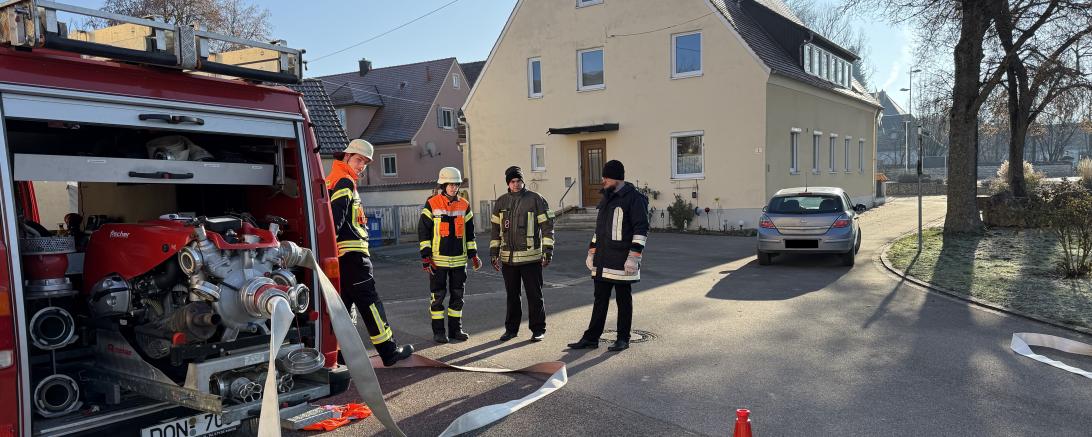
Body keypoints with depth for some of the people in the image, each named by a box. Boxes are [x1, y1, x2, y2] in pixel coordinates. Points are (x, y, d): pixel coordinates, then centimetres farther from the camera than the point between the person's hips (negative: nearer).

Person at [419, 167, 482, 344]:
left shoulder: (464, 206, 8)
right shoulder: (432, 205, -4)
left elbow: (469, 232, 14)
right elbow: (423, 231, -4)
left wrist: (473, 254, 9)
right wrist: (425, 257, -9)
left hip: (459, 259, 4)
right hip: (438, 259, -4)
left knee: (457, 295, 10)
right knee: (438, 296, 2)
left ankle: (456, 329, 21)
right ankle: (438, 331, 12)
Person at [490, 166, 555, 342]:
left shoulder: (536, 199, -3)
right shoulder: (501, 202, 9)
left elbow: (547, 225, -3)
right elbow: (496, 229, 15)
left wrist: (548, 250, -8)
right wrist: (494, 253, 12)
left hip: (531, 257, -4)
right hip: (508, 258, 4)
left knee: (534, 295, 3)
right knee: (512, 295, 13)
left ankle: (538, 329, 15)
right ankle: (511, 329, 25)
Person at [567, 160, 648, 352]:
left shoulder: (633, 198, -10)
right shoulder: (607, 198, 16)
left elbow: (641, 229, -14)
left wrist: (634, 257, -20)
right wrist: (591, 252, 18)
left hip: (622, 261, -7)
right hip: (602, 261, 8)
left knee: (623, 300, 5)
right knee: (600, 299, 11)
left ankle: (623, 339, 16)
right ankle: (591, 338, 16)